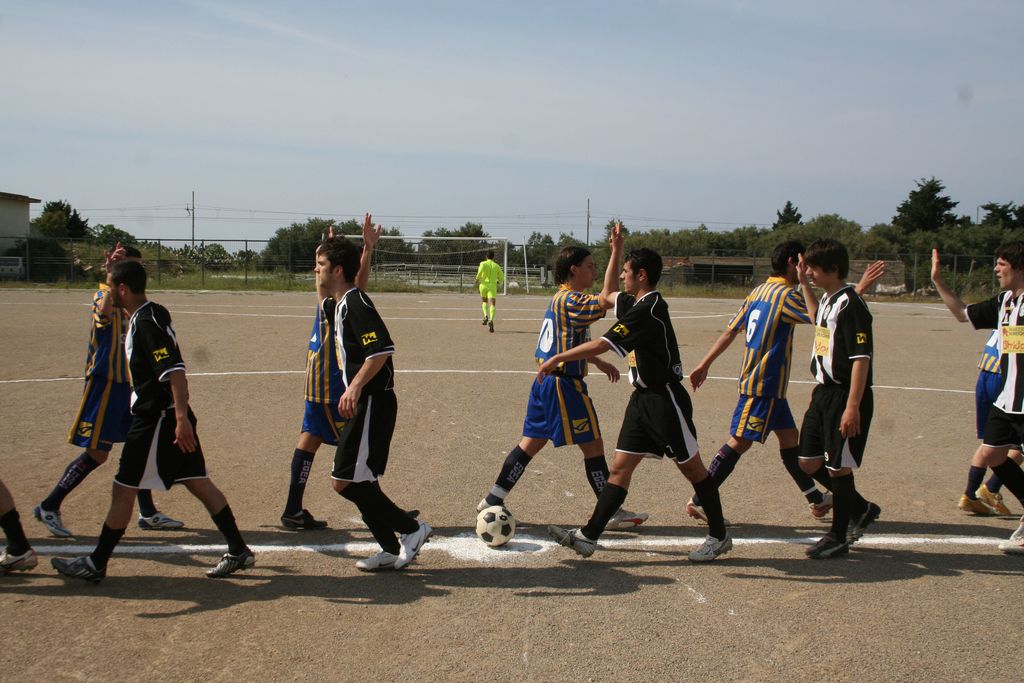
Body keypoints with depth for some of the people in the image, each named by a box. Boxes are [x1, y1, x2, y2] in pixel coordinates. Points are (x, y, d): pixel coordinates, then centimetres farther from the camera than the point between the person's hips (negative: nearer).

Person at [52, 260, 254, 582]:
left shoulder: (146, 324, -18)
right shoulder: (154, 313, 11)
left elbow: (175, 372, -28)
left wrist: (181, 419, -33)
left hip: (157, 419, -10)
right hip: (173, 417, 10)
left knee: (123, 489, 2)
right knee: (198, 483, 10)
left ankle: (95, 564, 14)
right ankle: (239, 551, 12)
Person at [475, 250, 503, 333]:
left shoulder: (483, 263, 4)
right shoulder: (497, 266, 11)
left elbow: (480, 270, -19)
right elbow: (502, 278, 13)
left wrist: (477, 279, -4)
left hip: (484, 285, 0)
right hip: (493, 286, 0)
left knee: (484, 301, 26)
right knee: (492, 305, -11)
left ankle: (486, 316, 2)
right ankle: (491, 320, -36)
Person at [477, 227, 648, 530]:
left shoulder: (561, 299, 15)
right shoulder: (571, 301, -16)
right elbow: (607, 299, -30)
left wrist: (598, 362, 29)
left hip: (545, 381, 10)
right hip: (564, 385, -10)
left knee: (532, 442, 14)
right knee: (593, 445, 1)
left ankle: (493, 499, 17)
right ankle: (613, 512, 10)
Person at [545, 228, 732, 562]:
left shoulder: (647, 309, -20)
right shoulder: (638, 303, 9)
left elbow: (600, 345, -26)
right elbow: (607, 294, 32)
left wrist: (557, 358, -19)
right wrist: (616, 251, 26)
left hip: (665, 399, -9)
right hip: (643, 398, 9)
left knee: (691, 467, 4)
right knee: (620, 466, 3)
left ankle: (719, 535, 19)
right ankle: (588, 536, 1)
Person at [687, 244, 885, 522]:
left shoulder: (759, 292, 11)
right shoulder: (786, 294, -14)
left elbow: (730, 331, 11)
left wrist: (704, 364, 14)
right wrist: (861, 288, -10)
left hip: (767, 385, 9)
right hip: (764, 384, -9)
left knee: (789, 437, 15)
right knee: (740, 441, -7)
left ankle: (817, 500, 26)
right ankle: (699, 500, -4)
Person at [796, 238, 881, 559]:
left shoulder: (850, 303, -17)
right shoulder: (827, 300, 11)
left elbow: (861, 357, -21)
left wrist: (853, 406, -24)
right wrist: (803, 284, 31)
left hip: (845, 395, -9)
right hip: (824, 391, 9)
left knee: (838, 466, 0)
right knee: (809, 463, 12)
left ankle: (838, 538, 15)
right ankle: (861, 509, 30)